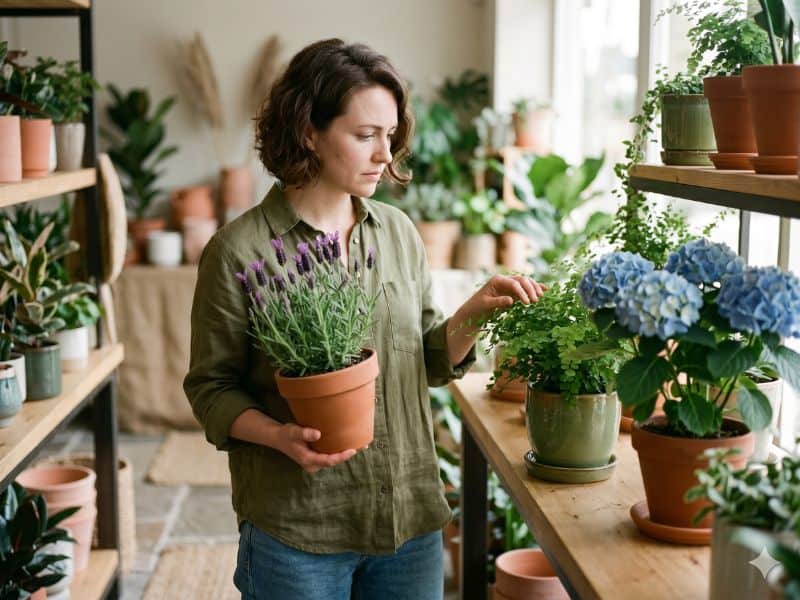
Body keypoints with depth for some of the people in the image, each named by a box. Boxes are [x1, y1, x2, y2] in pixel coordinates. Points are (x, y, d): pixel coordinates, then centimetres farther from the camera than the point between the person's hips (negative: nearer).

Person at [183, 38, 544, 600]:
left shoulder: (398, 231, 4)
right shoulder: (240, 250, -10)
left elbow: (430, 361, 10)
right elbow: (212, 388, -5)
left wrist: (473, 313, -8)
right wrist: (281, 436, -21)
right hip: (296, 531, -4)